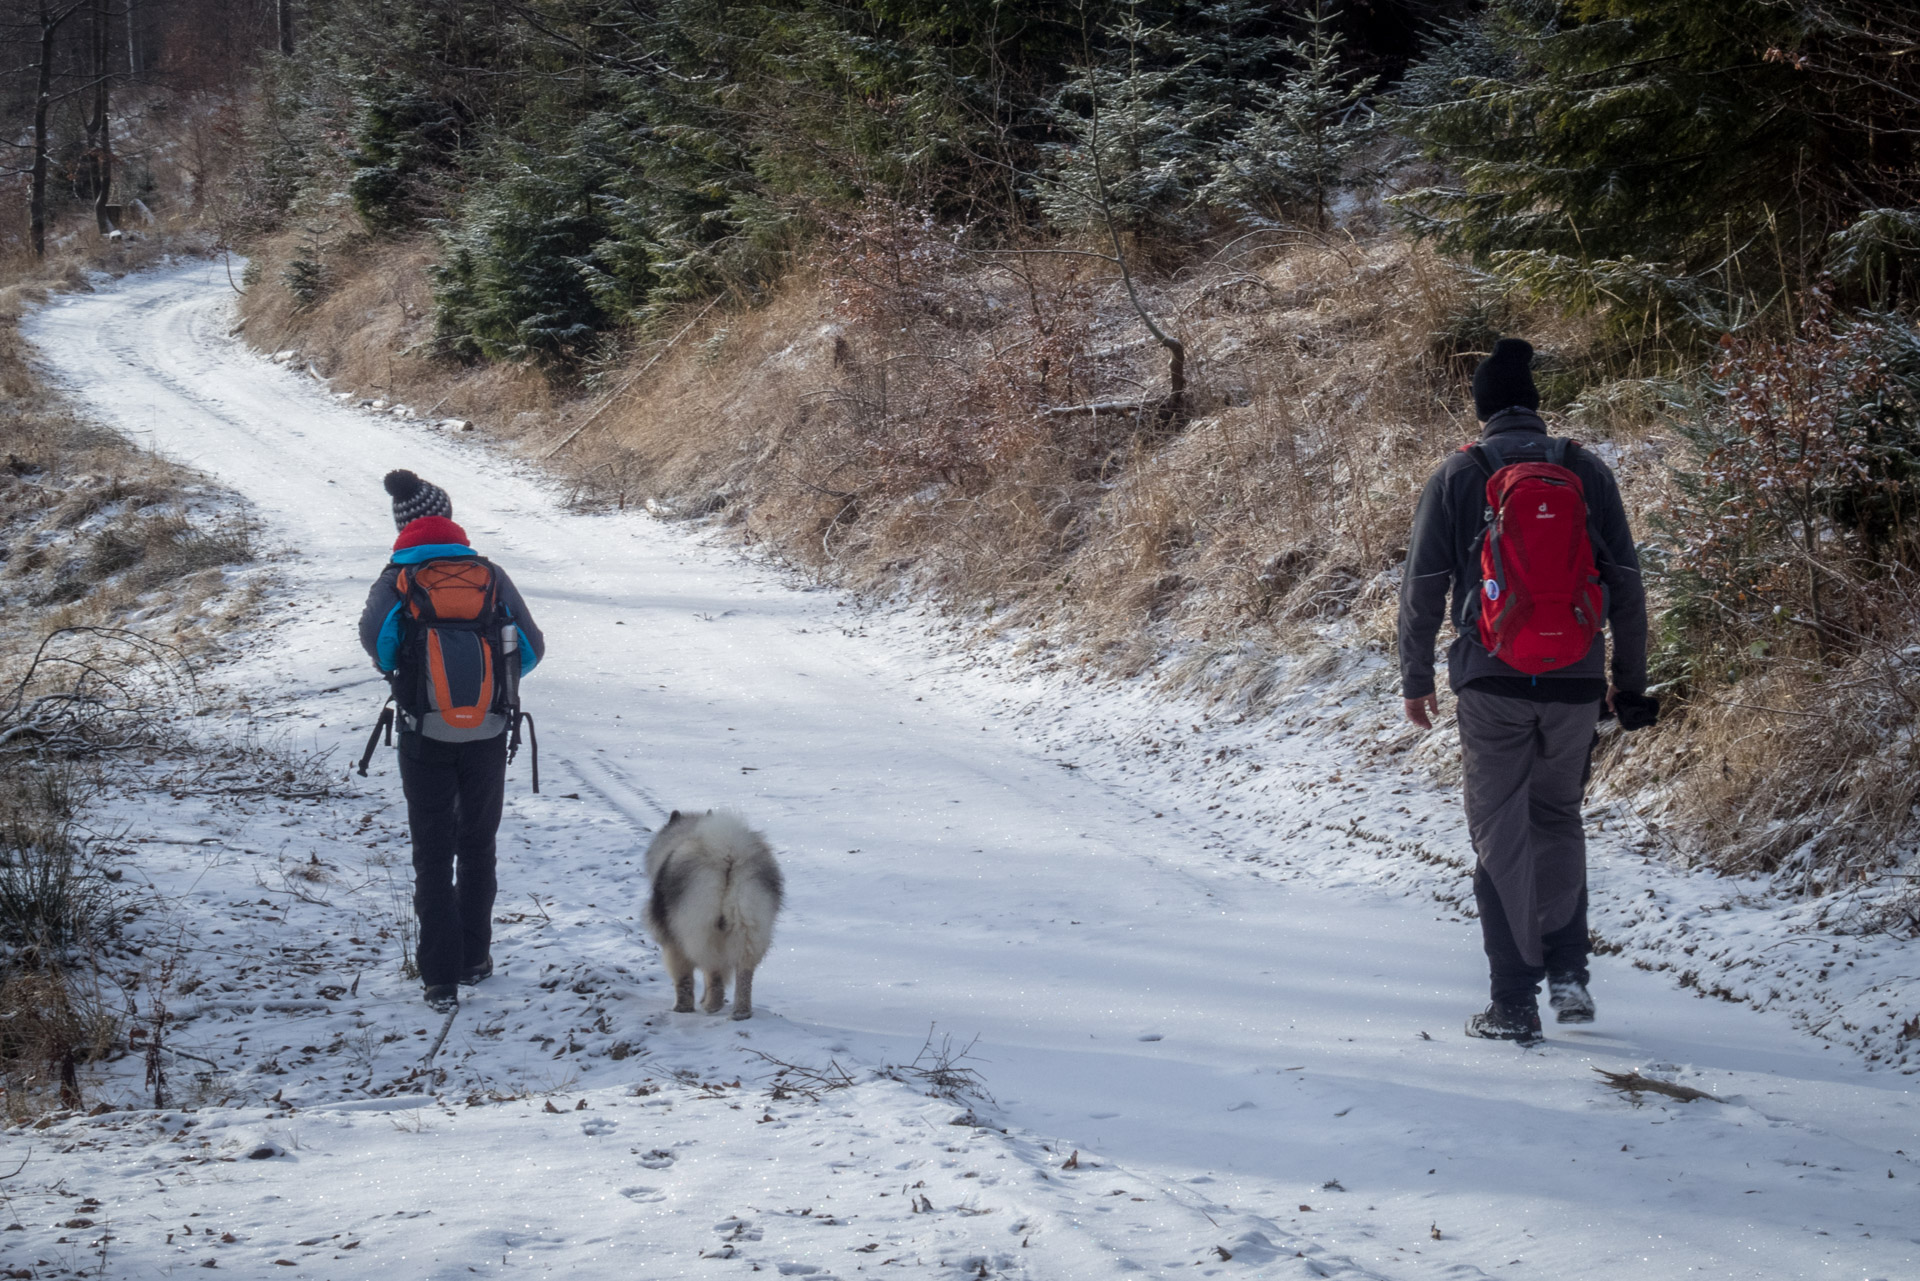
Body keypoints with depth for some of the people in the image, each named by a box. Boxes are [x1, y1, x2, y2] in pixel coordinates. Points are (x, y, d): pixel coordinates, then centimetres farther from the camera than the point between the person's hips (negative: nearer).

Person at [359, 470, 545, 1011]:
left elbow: (375, 633, -23)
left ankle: (442, 978, 0)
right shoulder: (491, 576, 1)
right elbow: (532, 646, -1)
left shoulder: (396, 581, -4)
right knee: (477, 846, 20)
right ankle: (475, 957, 28)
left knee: (433, 856, 6)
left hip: (425, 739, -1)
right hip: (488, 739, 1)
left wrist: (397, 672, -4)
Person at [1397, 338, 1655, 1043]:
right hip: (1575, 681, 2)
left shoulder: (1457, 477, -1)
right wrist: (1630, 677, 14)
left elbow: (1423, 586, -1)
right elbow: (1626, 581, 5)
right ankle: (1568, 971, 9)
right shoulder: (1586, 471, 4)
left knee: (1500, 834, 4)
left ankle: (1514, 1002, 2)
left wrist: (1415, 678, 9)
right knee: (1558, 818, 20)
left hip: (1492, 681, -2)